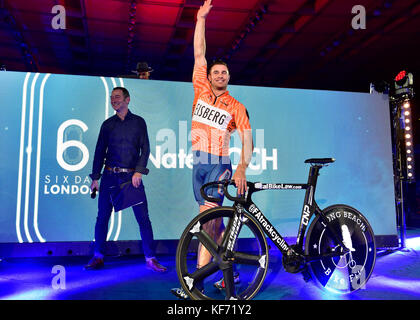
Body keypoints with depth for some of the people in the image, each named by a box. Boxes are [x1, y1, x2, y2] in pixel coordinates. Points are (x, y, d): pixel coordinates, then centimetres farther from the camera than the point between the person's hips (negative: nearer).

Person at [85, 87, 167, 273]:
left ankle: (150, 259, 4)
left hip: (132, 176, -2)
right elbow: (100, 151, 12)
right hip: (110, 176, 2)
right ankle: (98, 257, 17)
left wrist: (138, 172, -11)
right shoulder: (107, 124, 12)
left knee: (143, 217, -5)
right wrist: (95, 177, 6)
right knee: (102, 217, 3)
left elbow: (145, 149, 2)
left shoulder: (138, 122, 7)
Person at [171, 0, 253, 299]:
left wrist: (242, 168, -19)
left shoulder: (236, 107, 1)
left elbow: (248, 139, -5)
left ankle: (197, 283, -11)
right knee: (215, 221, 10)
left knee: (207, 219, -13)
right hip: (199, 164, 4)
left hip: (219, 165, -4)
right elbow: (199, 54, 8)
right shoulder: (202, 91, 10)